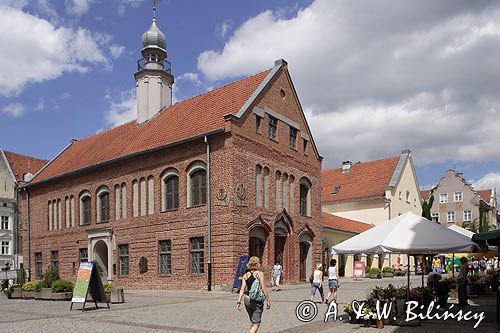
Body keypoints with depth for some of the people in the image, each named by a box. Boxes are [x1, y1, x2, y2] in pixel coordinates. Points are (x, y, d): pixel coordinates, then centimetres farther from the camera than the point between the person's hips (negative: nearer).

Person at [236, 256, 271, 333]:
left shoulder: (245, 275, 5)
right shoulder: (260, 273, -7)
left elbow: (242, 289, -2)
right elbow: (263, 288, -13)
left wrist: (238, 301, -4)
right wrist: (268, 300, -8)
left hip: (247, 300, 5)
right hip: (257, 301, -5)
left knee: (253, 322, 22)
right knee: (256, 323, -1)